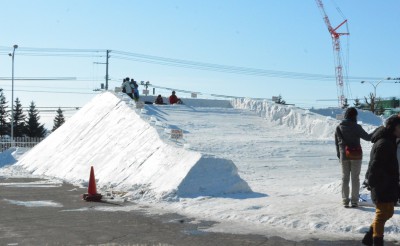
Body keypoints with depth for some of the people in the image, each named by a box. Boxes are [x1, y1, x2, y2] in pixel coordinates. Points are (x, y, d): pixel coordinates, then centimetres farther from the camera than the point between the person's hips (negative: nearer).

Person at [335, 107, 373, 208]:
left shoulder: (339, 128, 0)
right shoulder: (356, 127, -12)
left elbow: (336, 143, 6)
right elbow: (367, 137, -7)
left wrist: (339, 155, 15)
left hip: (344, 155, 3)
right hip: (356, 155, -3)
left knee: (345, 178, 10)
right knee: (355, 178, 5)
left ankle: (345, 201, 10)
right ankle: (354, 201, 5)